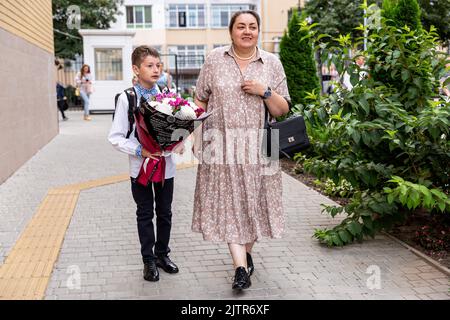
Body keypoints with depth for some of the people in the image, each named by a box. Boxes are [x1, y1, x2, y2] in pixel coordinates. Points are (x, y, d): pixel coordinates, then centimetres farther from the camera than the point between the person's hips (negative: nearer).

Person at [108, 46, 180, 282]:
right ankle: (149, 260, 25)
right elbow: (116, 137, -9)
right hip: (141, 166, -3)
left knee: (164, 212, 15)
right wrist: (139, 150, -22)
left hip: (165, 163, 3)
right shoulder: (127, 99, -9)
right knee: (145, 214, 11)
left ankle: (162, 254, 33)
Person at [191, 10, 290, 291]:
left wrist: (265, 91, -13)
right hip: (223, 146, -1)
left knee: (254, 201, 7)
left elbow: (283, 110, 5)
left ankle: (247, 252, 29)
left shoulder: (272, 63, 5)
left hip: (258, 146, 1)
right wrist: (197, 136, 3)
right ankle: (241, 267, -3)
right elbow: (201, 101, 9)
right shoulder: (215, 59, 4)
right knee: (229, 203, -5)